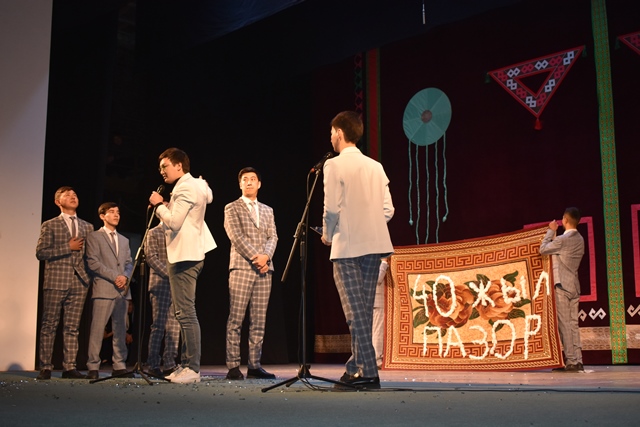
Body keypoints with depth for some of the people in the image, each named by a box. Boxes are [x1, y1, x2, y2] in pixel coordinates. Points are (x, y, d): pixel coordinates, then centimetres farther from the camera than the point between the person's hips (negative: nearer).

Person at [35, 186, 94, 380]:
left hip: (79, 282, 3)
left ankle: (69, 367, 6)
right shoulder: (50, 225, 5)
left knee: (72, 327, 4)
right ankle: (45, 367, 4)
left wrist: (89, 275, 3)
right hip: (56, 281, -3)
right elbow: (40, 252, -5)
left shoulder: (87, 227, 16)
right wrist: (68, 247, -9)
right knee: (49, 326, -1)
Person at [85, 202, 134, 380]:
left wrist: (125, 276, -3)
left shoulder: (124, 240, 24)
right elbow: (93, 262, -5)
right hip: (103, 290, -5)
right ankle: (93, 368, -5)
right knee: (97, 329, -8)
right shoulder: (94, 237, 5)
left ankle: (119, 366, 6)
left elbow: (129, 263, 18)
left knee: (120, 330, 4)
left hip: (123, 290, 5)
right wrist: (114, 277, -12)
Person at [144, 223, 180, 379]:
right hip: (160, 283, -6)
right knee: (159, 325, -7)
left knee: (174, 326, 2)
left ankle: (169, 364, 4)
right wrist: (168, 274, -15)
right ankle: (153, 365, -2)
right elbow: (151, 257, -7)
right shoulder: (154, 233, 4)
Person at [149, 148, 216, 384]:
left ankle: (192, 369, -11)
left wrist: (158, 205, -6)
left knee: (186, 313, -11)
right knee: (184, 313, 13)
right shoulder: (197, 185, 15)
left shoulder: (186, 188, -14)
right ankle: (186, 365, 16)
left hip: (184, 257, -11)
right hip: (185, 254, 11)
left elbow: (173, 222, -21)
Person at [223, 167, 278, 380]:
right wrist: (254, 257, -14)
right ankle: (233, 366, -5)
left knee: (259, 321, 2)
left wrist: (265, 256, -9)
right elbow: (236, 237, -5)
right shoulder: (232, 208, 7)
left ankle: (254, 366, 5)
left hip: (264, 269, 5)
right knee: (235, 320, -6)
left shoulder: (267, 210, 21)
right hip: (241, 267, -4)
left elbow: (272, 237, 11)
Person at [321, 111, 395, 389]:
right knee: (364, 309, 11)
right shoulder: (375, 166, 13)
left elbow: (332, 208, -12)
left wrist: (327, 235, 5)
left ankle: (368, 372, -7)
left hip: (347, 247, -6)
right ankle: (355, 368, 18)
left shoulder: (335, 165, -5)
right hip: (375, 244, 6)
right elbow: (388, 209, 9)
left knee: (356, 311, -5)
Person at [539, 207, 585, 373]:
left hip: (561, 285, -8)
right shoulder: (579, 239, 12)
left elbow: (543, 249, -3)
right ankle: (577, 361, 8)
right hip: (574, 286, 8)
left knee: (564, 324, -5)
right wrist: (554, 236, 20)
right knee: (573, 324, 8)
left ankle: (571, 361, -5)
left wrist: (551, 231, 5)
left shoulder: (563, 239, -15)